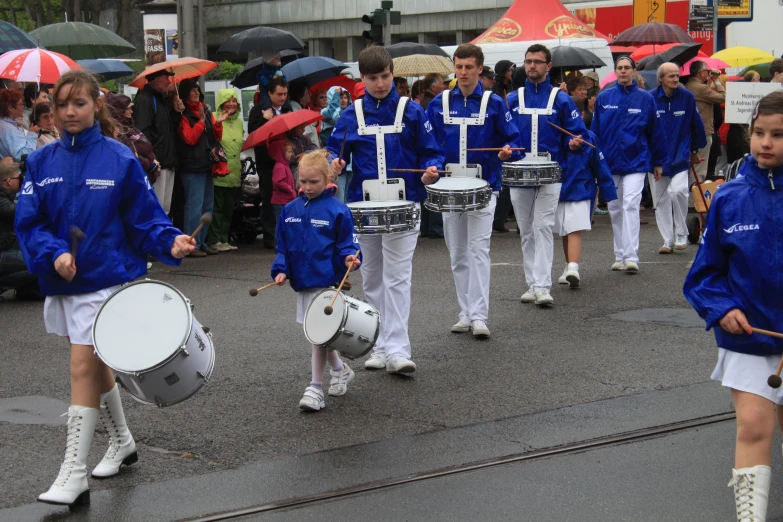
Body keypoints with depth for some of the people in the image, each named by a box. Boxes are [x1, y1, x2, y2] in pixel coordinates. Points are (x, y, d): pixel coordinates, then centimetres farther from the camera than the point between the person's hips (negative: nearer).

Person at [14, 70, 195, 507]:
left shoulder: (120, 159, -6)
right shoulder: (42, 162, 3)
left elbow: (146, 217, -3)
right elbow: (29, 222, 1)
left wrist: (170, 242, -21)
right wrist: (53, 254, -16)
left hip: (106, 278, -5)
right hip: (62, 280, 5)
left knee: (83, 366, -10)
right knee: (96, 365, 17)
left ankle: (74, 475, -8)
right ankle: (122, 441, 38)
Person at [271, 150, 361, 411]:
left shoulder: (337, 210, -7)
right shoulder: (290, 210, 6)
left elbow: (346, 243, -2)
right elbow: (283, 246, 12)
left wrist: (349, 257, -22)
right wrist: (281, 270, -1)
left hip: (327, 280, -6)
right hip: (302, 281, 6)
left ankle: (315, 388, -2)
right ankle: (340, 370, 38)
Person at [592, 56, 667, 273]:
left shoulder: (645, 98, 0)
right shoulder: (604, 98, 4)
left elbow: (656, 131, 5)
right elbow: (595, 130, 9)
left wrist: (659, 162, 7)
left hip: (636, 161, -3)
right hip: (609, 162, 3)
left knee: (630, 205, -15)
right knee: (615, 209, 10)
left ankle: (631, 257, -18)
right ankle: (620, 255, 20)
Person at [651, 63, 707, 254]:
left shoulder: (687, 97, -4)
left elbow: (696, 124, 9)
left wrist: (695, 150, 17)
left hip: (680, 156, -1)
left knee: (677, 190, -20)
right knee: (661, 199, 6)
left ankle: (681, 234, -1)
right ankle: (668, 241, 17)